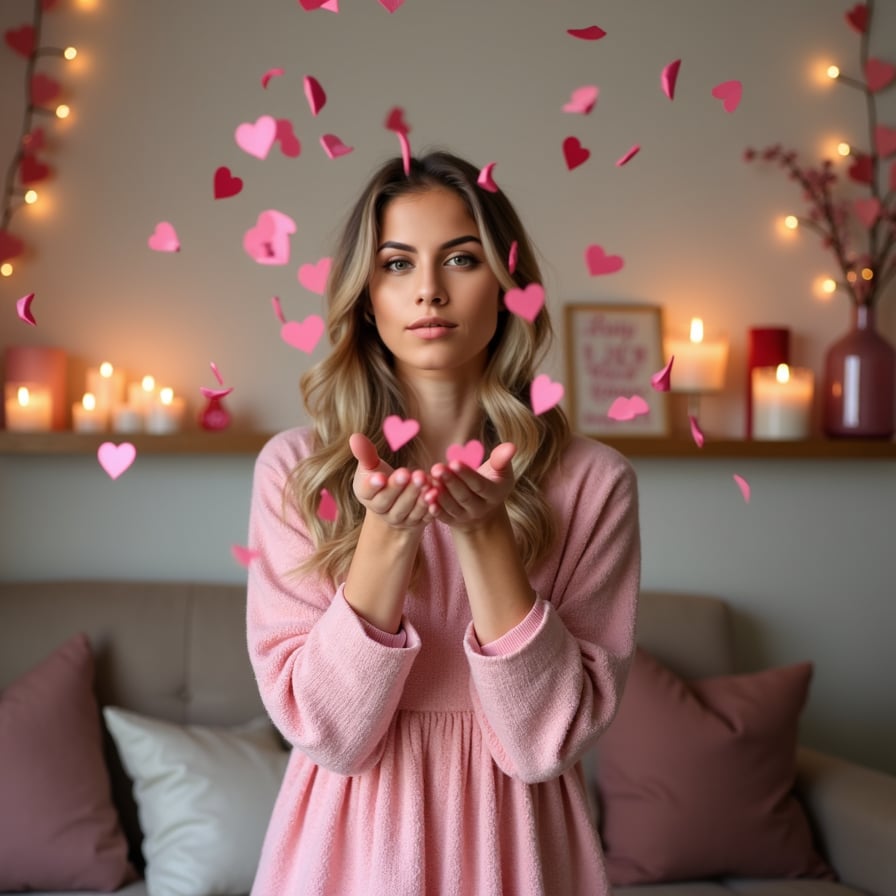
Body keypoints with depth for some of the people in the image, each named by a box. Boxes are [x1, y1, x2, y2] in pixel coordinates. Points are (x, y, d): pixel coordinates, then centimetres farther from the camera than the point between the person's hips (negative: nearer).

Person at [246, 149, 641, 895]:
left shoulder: (592, 481, -10)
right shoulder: (295, 469, -9)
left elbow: (545, 740, -15)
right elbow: (329, 731, -13)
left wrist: (484, 533, -25)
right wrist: (389, 532, -25)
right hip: (351, 836, 0)